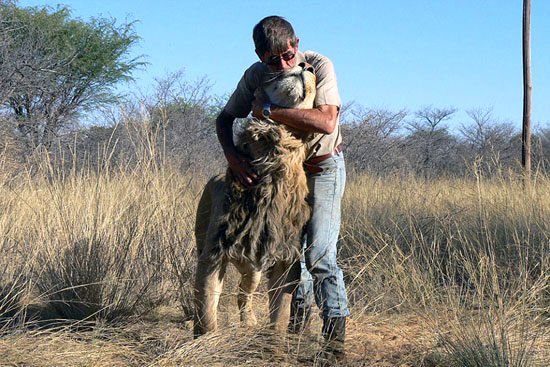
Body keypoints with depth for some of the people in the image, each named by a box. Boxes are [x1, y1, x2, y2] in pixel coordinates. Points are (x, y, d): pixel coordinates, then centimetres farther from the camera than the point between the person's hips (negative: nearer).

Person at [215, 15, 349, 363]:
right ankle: (301, 305, 38)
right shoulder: (256, 76, -12)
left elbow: (326, 122, -38)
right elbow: (225, 119, -3)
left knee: (319, 254, -16)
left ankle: (335, 337, -10)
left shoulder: (319, 66, -24)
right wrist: (233, 157, -23)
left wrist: (268, 110, -34)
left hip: (323, 168, -5)